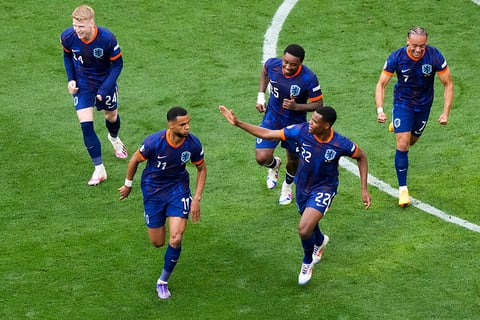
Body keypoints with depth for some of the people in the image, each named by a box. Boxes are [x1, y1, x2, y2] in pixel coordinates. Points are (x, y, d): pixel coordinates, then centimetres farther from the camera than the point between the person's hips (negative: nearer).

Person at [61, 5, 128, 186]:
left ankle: (114, 138, 60)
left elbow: (117, 64, -17)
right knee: (86, 124, -11)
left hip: (105, 81, -1)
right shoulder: (68, 37, -23)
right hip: (82, 84, 1)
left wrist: (105, 89, -23)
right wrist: (71, 79, -10)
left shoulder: (107, 38, -31)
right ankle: (99, 170, -3)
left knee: (111, 115, 21)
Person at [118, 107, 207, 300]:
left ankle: (163, 281, 10)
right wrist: (128, 185, 6)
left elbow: (202, 169, 0)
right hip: (153, 189, -1)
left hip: (178, 188, 1)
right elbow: (135, 160, -7)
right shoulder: (154, 142, -27)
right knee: (157, 243, 6)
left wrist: (197, 199, -5)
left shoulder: (193, 143, -19)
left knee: (175, 239, -15)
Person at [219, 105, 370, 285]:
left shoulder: (341, 144, -28)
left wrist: (364, 189, -8)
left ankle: (308, 261, 14)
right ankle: (319, 241, 66)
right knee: (309, 223, 26)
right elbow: (267, 134, -15)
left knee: (304, 230, -21)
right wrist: (238, 123, -21)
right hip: (303, 187, 4)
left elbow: (361, 157, -7)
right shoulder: (301, 131, -23)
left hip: (323, 189, -4)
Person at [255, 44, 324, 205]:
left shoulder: (309, 78, -29)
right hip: (272, 118, 1)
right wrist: (261, 96, 0)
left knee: (293, 161, 17)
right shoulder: (272, 64, -20)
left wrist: (296, 107, -33)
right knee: (262, 158, -12)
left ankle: (287, 186, 52)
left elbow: (318, 104, -17)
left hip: (295, 123, -1)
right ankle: (274, 164, 28)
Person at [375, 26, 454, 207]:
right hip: (402, 103, -2)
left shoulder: (434, 56, -24)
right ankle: (402, 189, -1)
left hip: (424, 104, 2)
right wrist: (380, 109, -31)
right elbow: (381, 84, -16)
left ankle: (397, 128, 56)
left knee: (412, 140, 20)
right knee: (402, 146, -12)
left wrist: (446, 112, -20)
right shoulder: (396, 57, -24)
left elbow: (448, 84, -13)